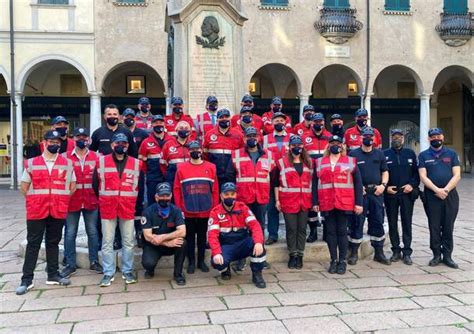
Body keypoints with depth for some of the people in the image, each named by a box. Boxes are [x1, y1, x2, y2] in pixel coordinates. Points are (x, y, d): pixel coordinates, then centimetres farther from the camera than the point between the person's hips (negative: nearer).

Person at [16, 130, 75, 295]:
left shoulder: (67, 164, 4)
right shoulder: (31, 163, 3)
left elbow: (72, 186, 9)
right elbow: (24, 187, 8)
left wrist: (60, 199, 6)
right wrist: (36, 200, 6)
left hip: (58, 211, 1)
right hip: (36, 211, -1)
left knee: (53, 242, 12)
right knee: (33, 244, 2)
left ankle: (53, 275, 22)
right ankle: (27, 279, 7)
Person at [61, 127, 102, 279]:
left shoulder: (96, 156, 5)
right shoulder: (65, 157, 2)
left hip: (91, 201, 1)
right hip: (71, 201, -1)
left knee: (93, 232, 9)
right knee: (70, 233, 6)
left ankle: (94, 262, 21)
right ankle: (70, 264, 16)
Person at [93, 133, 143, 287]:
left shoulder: (136, 163, 5)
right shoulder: (101, 162, 2)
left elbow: (140, 186, 12)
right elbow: (95, 184, 9)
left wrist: (136, 204, 10)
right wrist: (103, 200, 10)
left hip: (128, 209, 1)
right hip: (108, 209, -1)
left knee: (128, 242, 7)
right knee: (107, 242, 3)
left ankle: (127, 271, 18)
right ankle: (108, 273, 11)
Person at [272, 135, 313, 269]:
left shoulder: (309, 162, 11)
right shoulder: (282, 162, 2)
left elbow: (312, 181, 15)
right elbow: (276, 183, 3)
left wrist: (313, 200, 9)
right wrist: (277, 200, -2)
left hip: (304, 202, 3)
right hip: (288, 201, -3)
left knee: (302, 228, 5)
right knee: (291, 229, 1)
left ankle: (299, 255, 14)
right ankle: (293, 255, 11)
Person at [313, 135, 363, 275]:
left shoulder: (351, 161, 7)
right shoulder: (319, 162, 11)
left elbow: (358, 183, 4)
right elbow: (315, 183, 9)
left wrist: (358, 203, -2)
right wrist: (315, 202, 2)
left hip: (344, 204, -1)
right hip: (326, 204, 2)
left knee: (342, 231, 2)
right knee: (330, 231, 6)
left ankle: (342, 261, 11)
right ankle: (333, 260, 15)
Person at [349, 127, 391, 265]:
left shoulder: (379, 154, 12)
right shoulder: (353, 154, 1)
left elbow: (385, 171, 14)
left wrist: (383, 185, -2)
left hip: (376, 192, 3)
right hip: (359, 192, -3)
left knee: (378, 222, 7)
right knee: (357, 222, -1)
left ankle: (379, 253, 17)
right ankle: (353, 253, 9)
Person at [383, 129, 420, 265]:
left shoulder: (410, 153, 9)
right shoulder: (384, 154, 5)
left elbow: (417, 172, 8)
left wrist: (412, 185, -7)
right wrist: (385, 187, -8)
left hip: (407, 194, 0)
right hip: (390, 194, 0)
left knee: (407, 223, 1)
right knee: (392, 224, 5)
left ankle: (407, 253, 7)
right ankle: (396, 251, 16)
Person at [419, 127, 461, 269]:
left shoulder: (451, 154, 9)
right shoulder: (423, 155, 7)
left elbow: (457, 175, 1)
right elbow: (423, 177, -3)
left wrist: (445, 190, -13)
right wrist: (437, 190, -15)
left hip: (450, 195, 1)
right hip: (431, 196, -1)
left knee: (448, 227, 4)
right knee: (434, 227, 3)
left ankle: (447, 256, 12)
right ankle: (436, 254, 12)